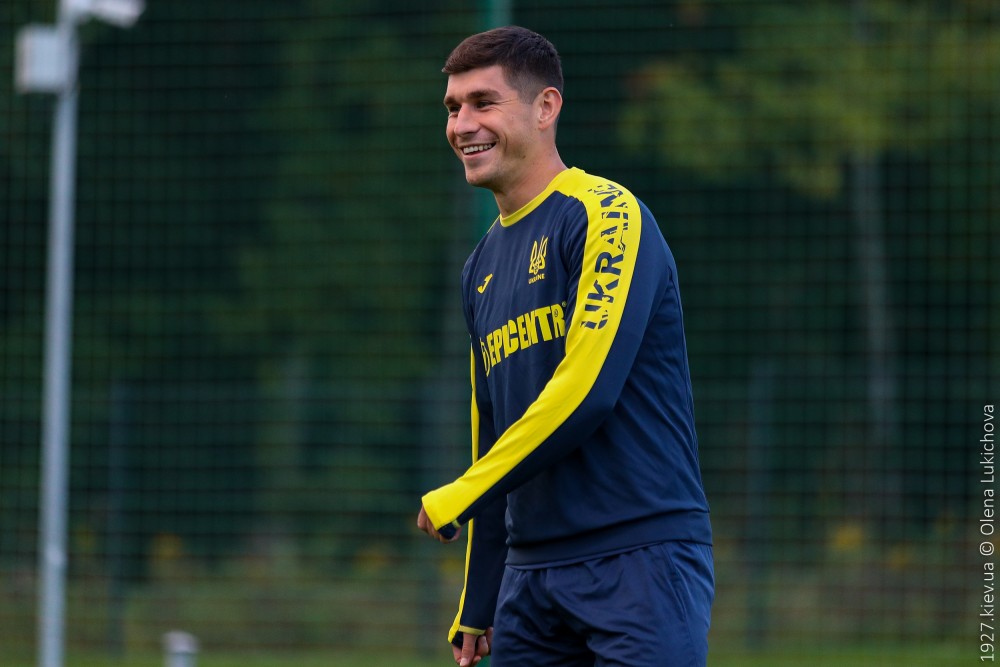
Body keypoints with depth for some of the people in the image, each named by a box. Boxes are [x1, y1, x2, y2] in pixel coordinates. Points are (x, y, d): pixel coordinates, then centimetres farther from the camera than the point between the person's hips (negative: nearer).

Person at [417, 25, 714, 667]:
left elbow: (586, 390, -18)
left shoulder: (605, 214, -7)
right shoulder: (482, 266, 18)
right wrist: (476, 610, 21)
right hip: (531, 575, 7)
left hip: (642, 564, -7)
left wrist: (456, 499, -9)